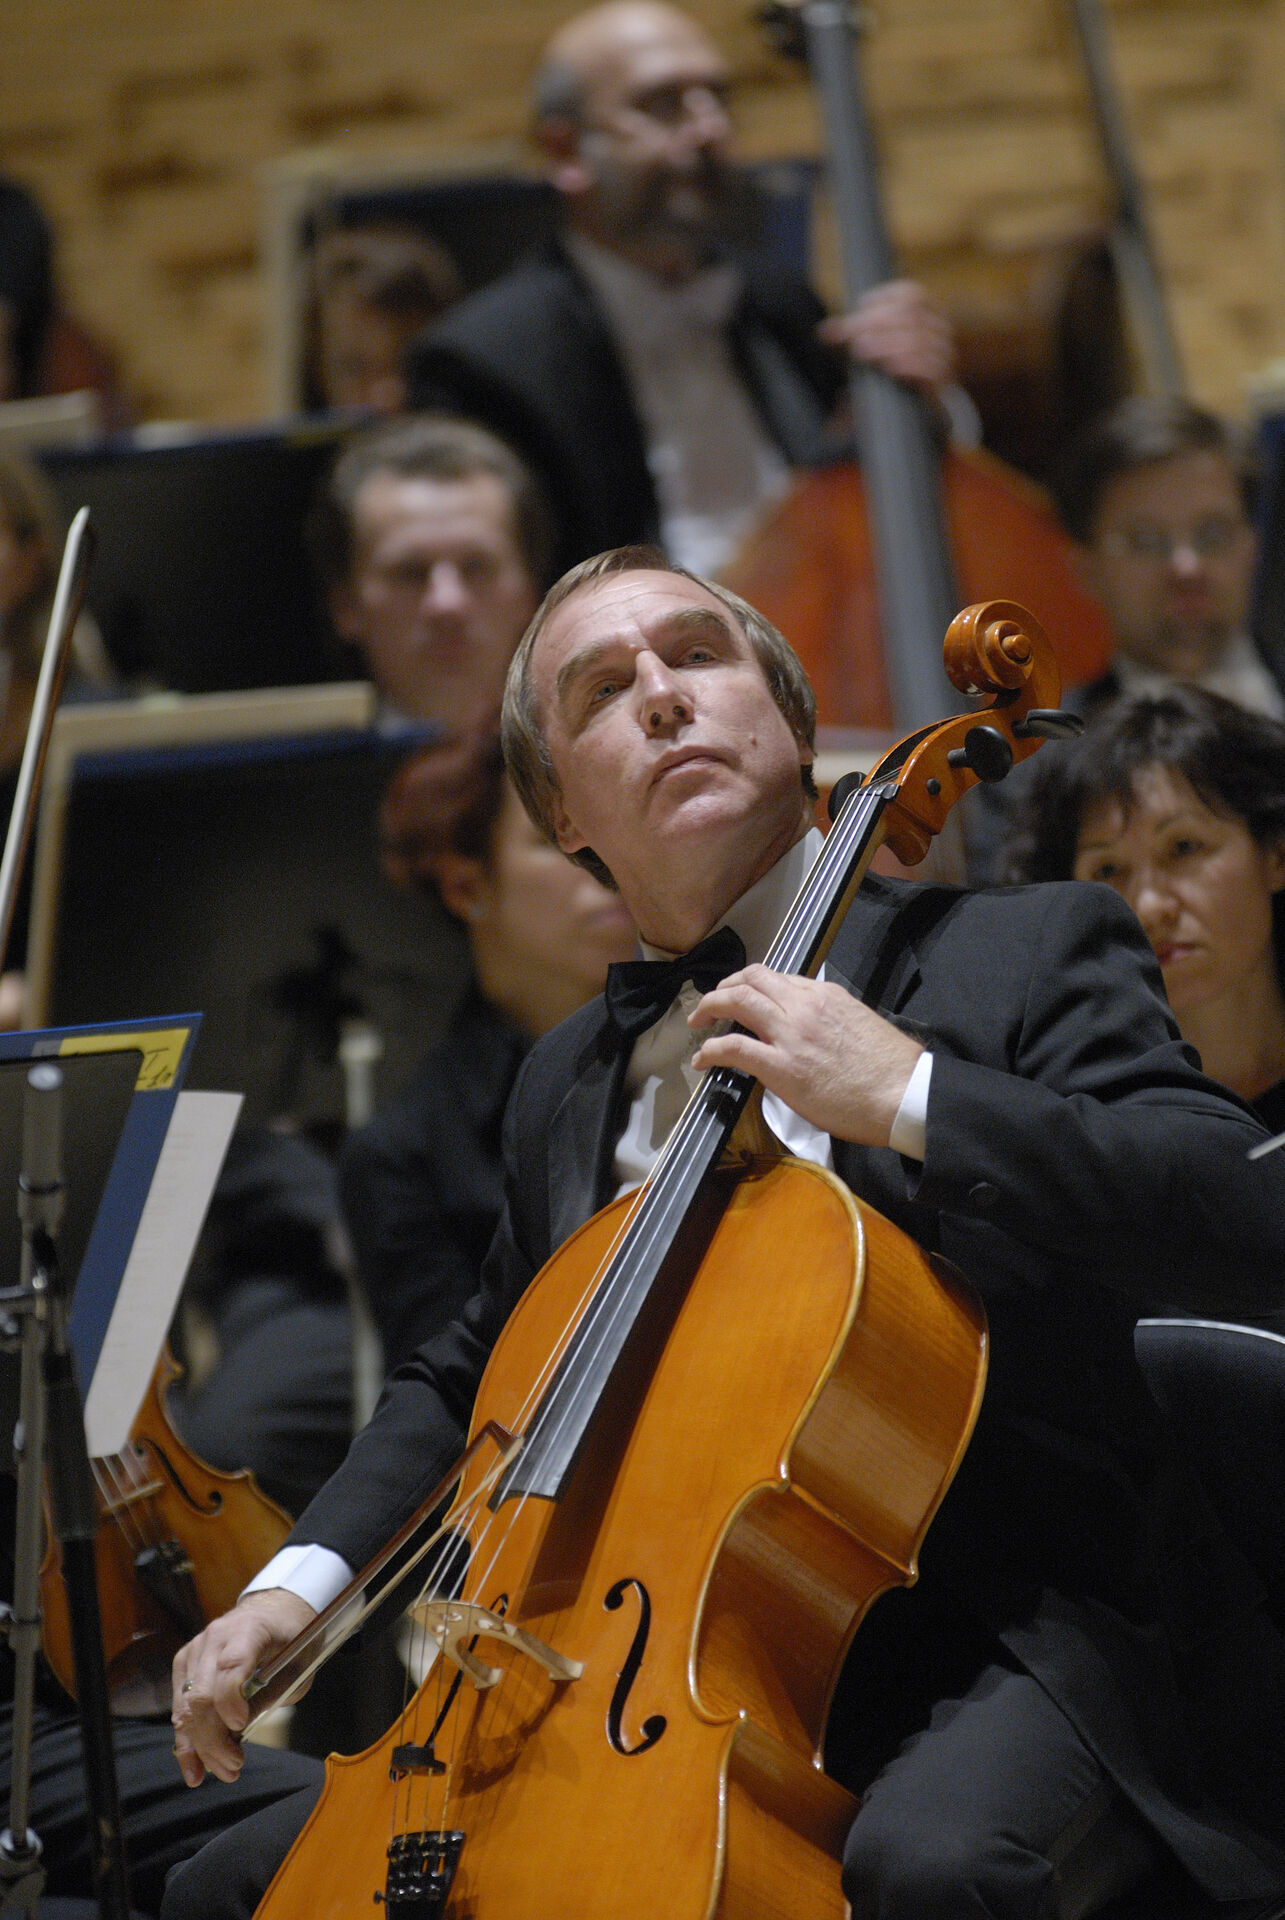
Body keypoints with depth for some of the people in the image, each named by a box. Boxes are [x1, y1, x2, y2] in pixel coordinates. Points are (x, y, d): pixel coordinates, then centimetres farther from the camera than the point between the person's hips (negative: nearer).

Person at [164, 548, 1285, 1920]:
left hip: (1011, 1640, -6)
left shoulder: (1020, 958, -1)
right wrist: (303, 1580, 12)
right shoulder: (566, 1089, 17)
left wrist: (912, 1096, -22)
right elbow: (469, 1378, 30)